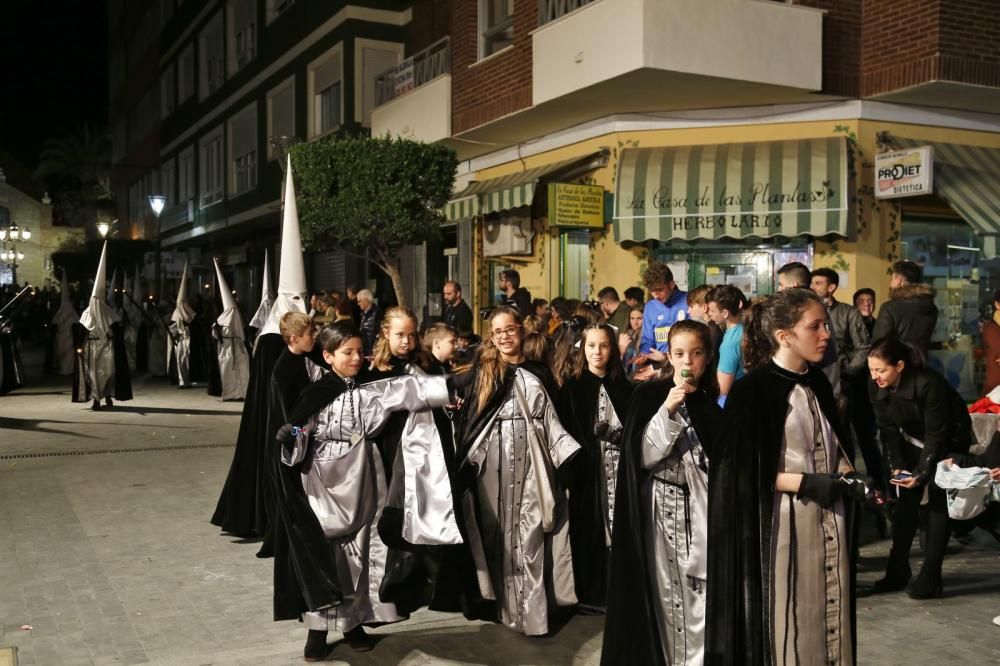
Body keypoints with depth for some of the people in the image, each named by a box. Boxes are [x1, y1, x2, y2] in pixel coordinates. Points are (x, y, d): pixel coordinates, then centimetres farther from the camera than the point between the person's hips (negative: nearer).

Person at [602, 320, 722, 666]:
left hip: (702, 506, 3)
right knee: (663, 590, 0)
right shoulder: (650, 395, -2)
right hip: (661, 507, -2)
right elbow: (642, 456, -10)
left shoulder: (713, 401, 8)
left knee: (704, 588, -2)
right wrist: (667, 411, -19)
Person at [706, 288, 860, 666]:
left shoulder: (817, 383, 8)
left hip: (828, 522, 7)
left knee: (828, 617, 12)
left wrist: (849, 476, 1)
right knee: (789, 622, 2)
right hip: (782, 524, -7)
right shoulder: (753, 389, -14)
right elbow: (745, 471, -15)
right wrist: (807, 484, -20)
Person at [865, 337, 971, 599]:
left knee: (938, 502, -8)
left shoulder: (929, 384, -35)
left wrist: (921, 473, -32)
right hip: (914, 440, 5)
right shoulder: (876, 388, -18)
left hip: (949, 441, -5)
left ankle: (930, 578, -4)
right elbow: (888, 431, -10)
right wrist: (898, 466, -19)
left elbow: (937, 435, -29)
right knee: (906, 501, 2)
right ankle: (897, 573, 8)